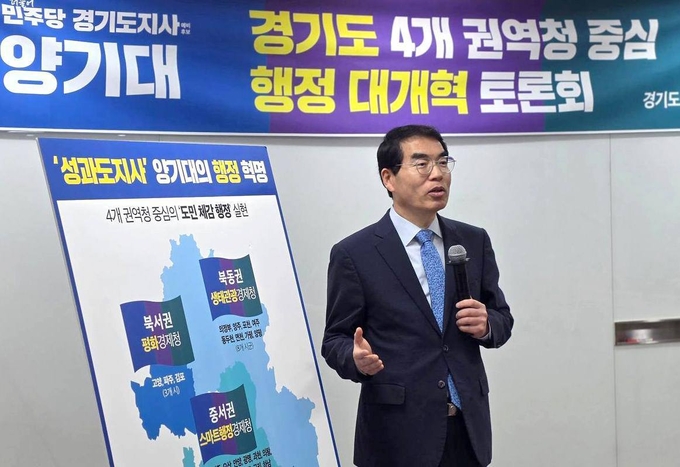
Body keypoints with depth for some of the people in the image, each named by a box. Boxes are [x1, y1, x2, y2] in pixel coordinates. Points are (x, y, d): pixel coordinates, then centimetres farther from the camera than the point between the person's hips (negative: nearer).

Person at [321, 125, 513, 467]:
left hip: (468, 426, 4)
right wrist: (357, 359, -24)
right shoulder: (354, 254, -6)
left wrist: (486, 325, -10)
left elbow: (502, 318, 13)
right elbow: (335, 340, -3)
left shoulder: (474, 242, 7)